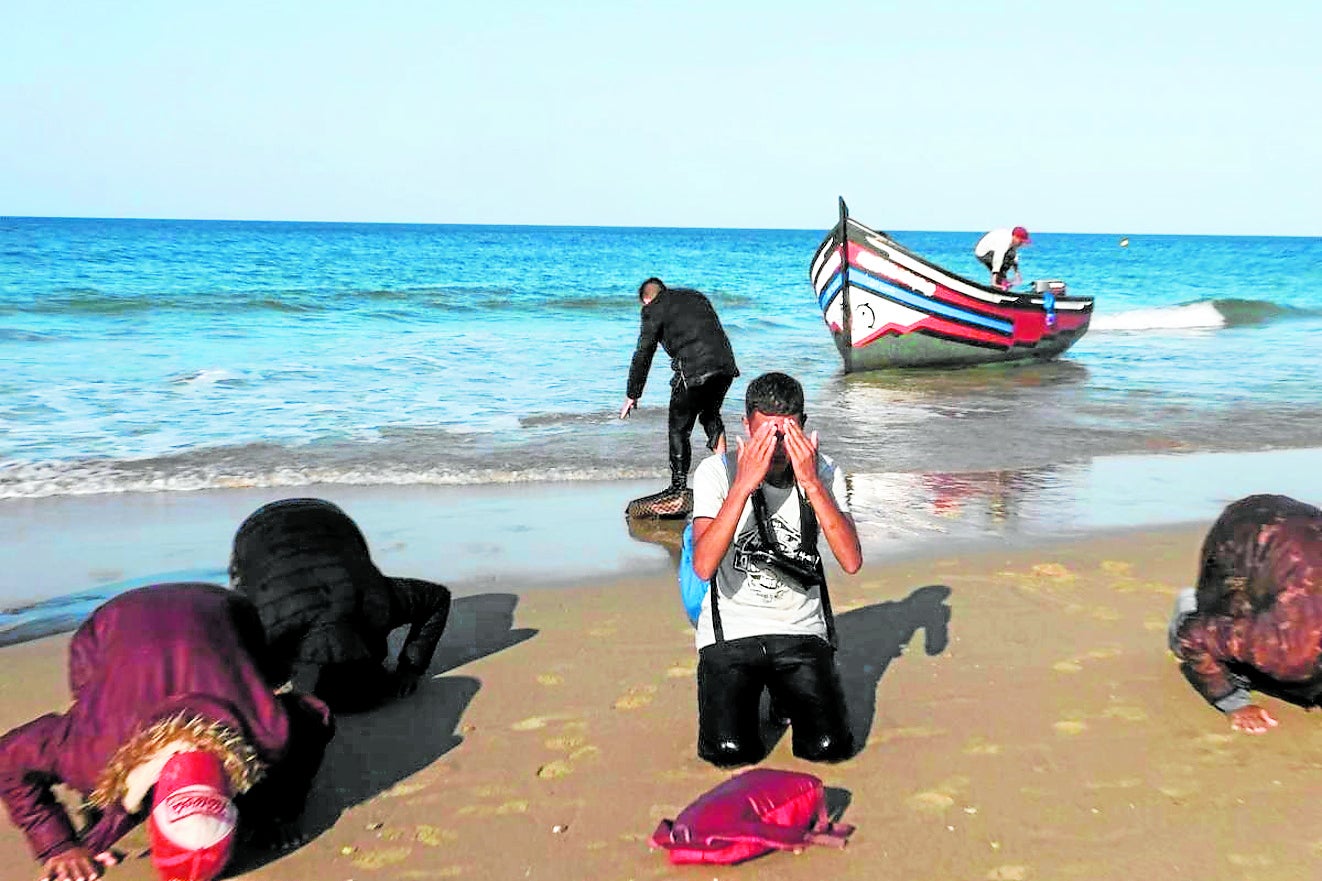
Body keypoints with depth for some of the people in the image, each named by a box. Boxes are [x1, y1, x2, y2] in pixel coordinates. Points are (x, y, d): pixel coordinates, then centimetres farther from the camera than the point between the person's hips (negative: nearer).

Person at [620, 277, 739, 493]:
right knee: (711, 415, 28)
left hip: (693, 370, -6)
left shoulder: (654, 309, 8)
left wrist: (632, 395, 12)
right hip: (726, 364, 6)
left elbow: (643, 355, 6)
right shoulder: (696, 296, 25)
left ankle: (679, 489, 9)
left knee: (679, 429, 8)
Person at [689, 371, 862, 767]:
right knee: (731, 750, -18)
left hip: (802, 630, 2)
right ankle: (746, 693, 16)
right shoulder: (716, 472, -10)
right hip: (731, 630, -1)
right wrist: (744, 484, -31)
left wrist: (811, 484, -27)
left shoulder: (823, 472, -4)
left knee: (828, 747, -15)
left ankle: (786, 692, 18)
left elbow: (852, 561, -19)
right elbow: (704, 566, -26)